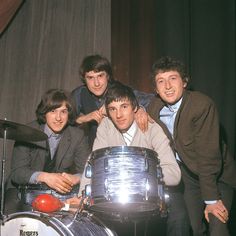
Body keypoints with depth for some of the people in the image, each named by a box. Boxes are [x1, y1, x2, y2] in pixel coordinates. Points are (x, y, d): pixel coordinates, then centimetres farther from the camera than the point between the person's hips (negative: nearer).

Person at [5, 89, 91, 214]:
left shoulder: (78, 136, -2)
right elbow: (17, 171, -16)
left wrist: (75, 178, -32)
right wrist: (45, 177, -35)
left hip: (62, 193, 2)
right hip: (26, 190, -2)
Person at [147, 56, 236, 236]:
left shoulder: (202, 104, -25)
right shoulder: (155, 106, -6)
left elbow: (208, 155, -25)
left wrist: (212, 200, -24)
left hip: (217, 176, -5)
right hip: (188, 175, 5)